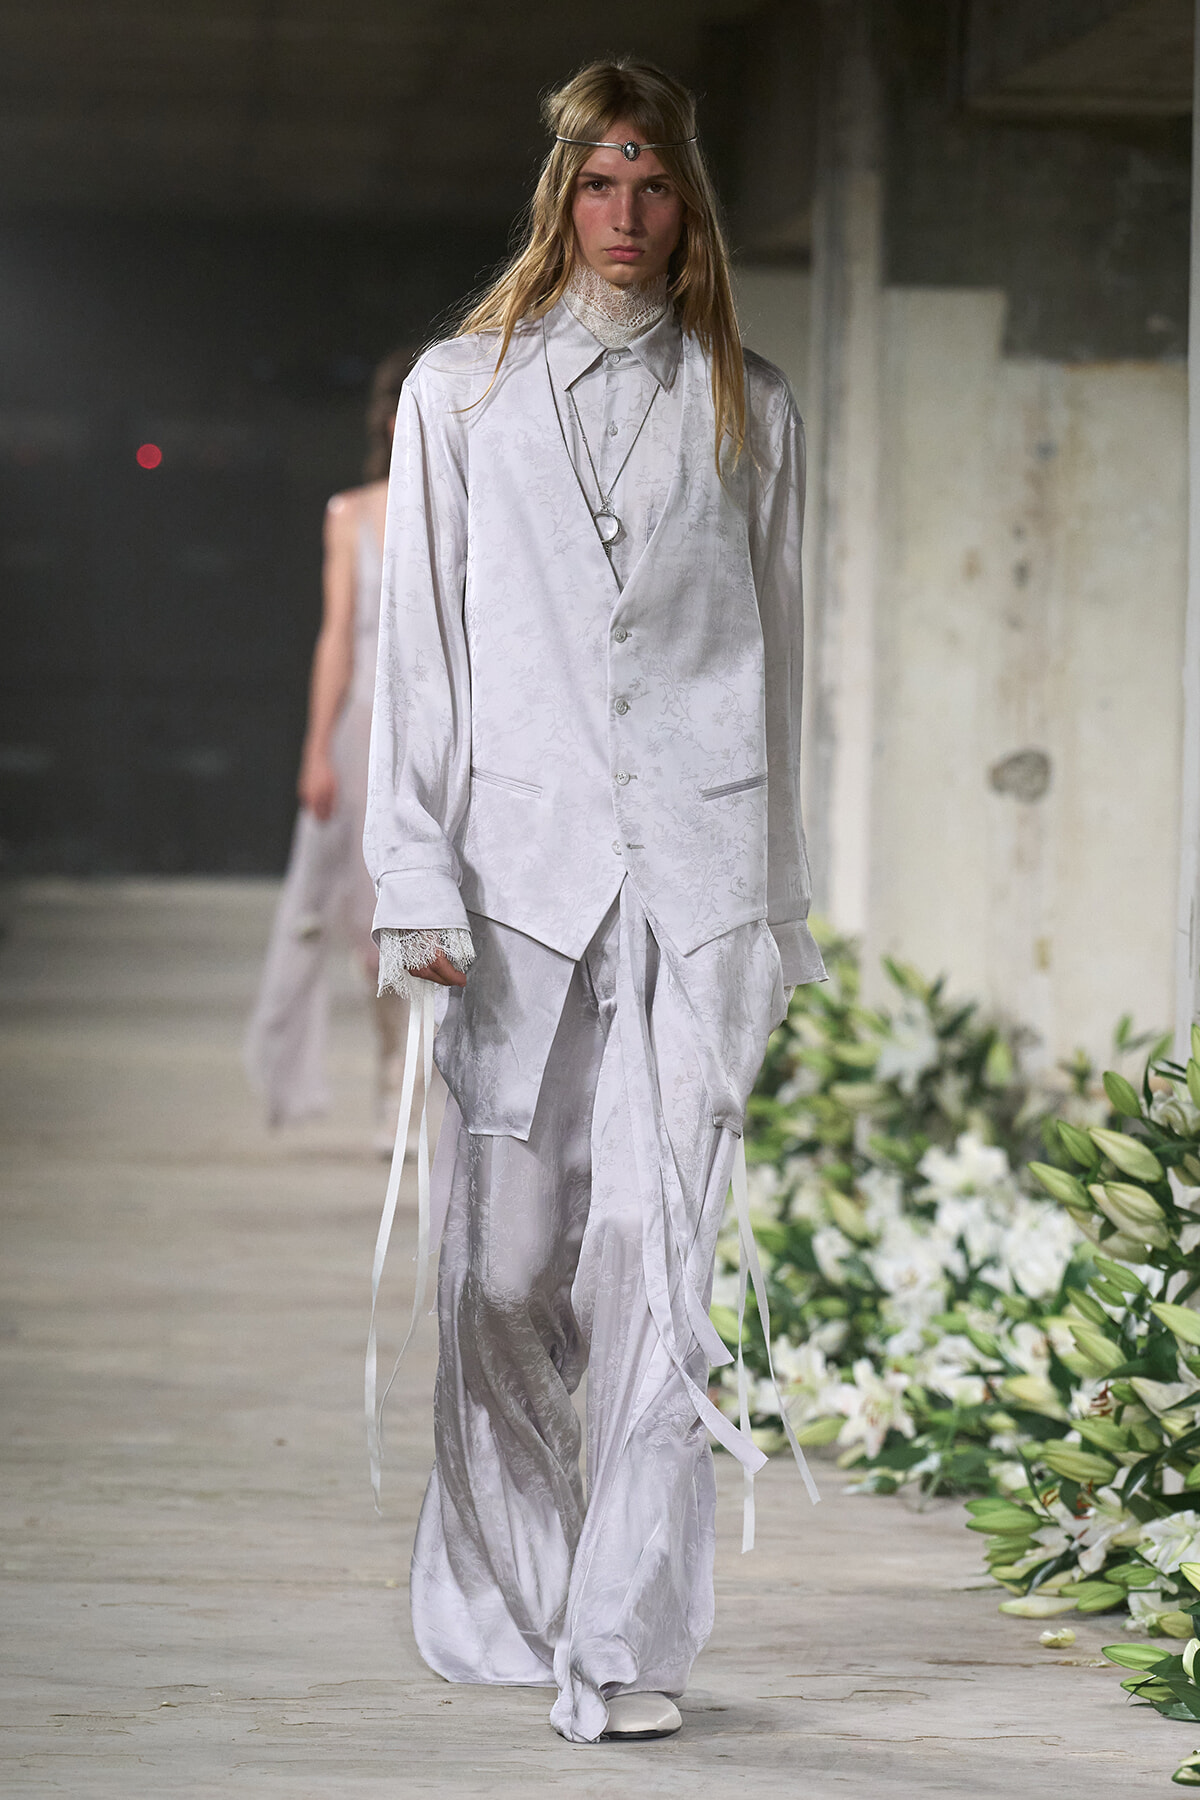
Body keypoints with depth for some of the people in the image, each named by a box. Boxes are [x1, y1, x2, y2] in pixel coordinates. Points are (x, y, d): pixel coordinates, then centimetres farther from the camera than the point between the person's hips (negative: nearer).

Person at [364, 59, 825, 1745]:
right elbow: (420, 643, 6)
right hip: (520, 849, 0)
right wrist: (416, 879, -3)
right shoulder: (459, 391, 9)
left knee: (659, 1243, -8)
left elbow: (776, 656, 12)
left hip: (698, 861, 0)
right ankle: (499, 1606, 18)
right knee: (505, 1257, 2)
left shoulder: (746, 408, 10)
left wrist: (777, 908, 10)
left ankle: (626, 1643, -8)